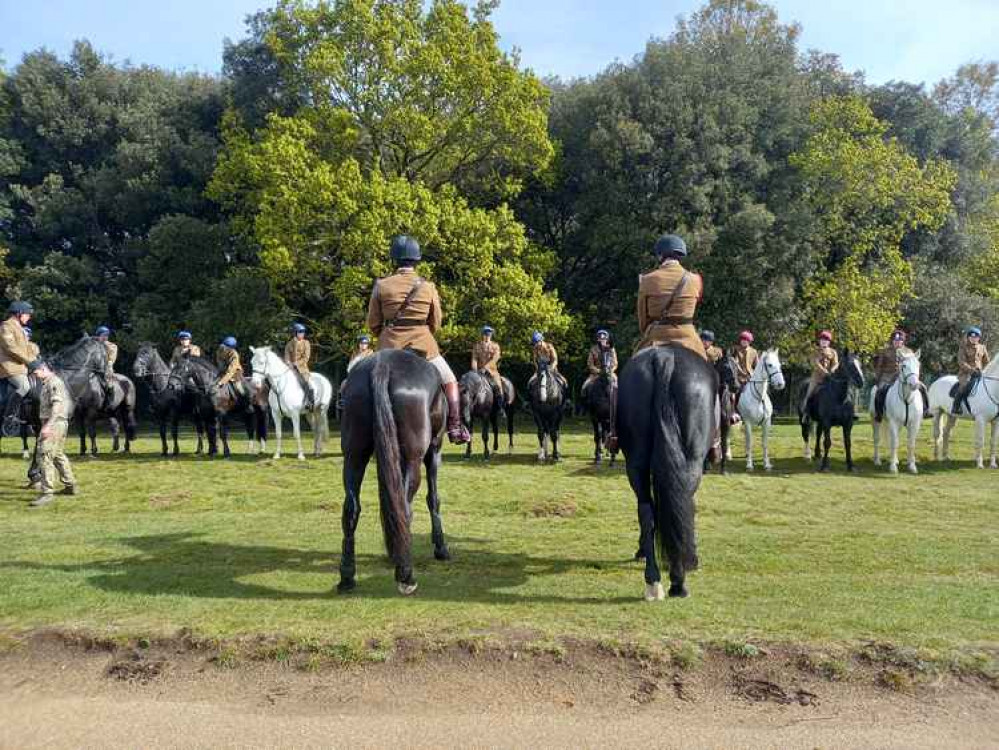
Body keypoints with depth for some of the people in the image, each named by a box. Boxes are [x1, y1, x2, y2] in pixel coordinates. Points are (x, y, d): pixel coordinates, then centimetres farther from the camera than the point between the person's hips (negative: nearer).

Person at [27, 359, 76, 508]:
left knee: (45, 456, -14)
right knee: (58, 455, 19)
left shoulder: (54, 382, -12)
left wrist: (48, 425, -31)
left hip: (54, 424, -11)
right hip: (57, 424, 11)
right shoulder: (48, 383, 19)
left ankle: (47, 493, -16)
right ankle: (70, 486, 28)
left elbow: (57, 404, -23)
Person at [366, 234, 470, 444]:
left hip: (390, 346, 1)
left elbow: (373, 324, 1)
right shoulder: (428, 287, -3)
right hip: (423, 345, -1)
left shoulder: (381, 285, -4)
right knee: (450, 381, 17)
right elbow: (436, 323, 4)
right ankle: (455, 428, 13)